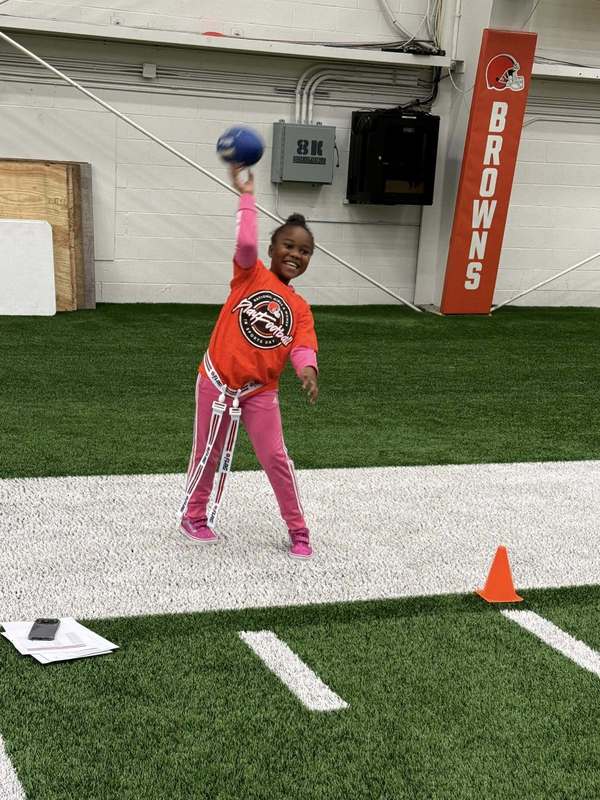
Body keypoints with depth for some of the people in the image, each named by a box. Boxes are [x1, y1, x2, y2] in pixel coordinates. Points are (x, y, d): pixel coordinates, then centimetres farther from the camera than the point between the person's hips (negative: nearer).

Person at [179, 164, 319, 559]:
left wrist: (307, 370, -34)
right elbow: (246, 243, -24)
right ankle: (194, 516, 34)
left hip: (260, 392, 2)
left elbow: (302, 346, -12)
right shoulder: (251, 274, -4)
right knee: (209, 455, 12)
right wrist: (247, 195, -26)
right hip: (217, 382, -2)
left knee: (276, 458, 3)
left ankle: (298, 530, 16)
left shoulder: (300, 308, 3)